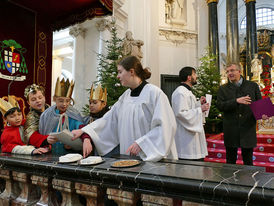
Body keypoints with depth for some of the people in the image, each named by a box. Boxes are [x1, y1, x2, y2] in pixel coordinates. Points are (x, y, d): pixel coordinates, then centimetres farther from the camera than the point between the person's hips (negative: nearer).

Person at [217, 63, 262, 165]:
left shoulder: (253, 86, 6)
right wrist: (236, 101, -20)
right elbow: (220, 105, -8)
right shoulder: (223, 89, 4)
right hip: (231, 131, 0)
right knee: (230, 161, 12)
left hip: (248, 129, 0)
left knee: (248, 162, 11)